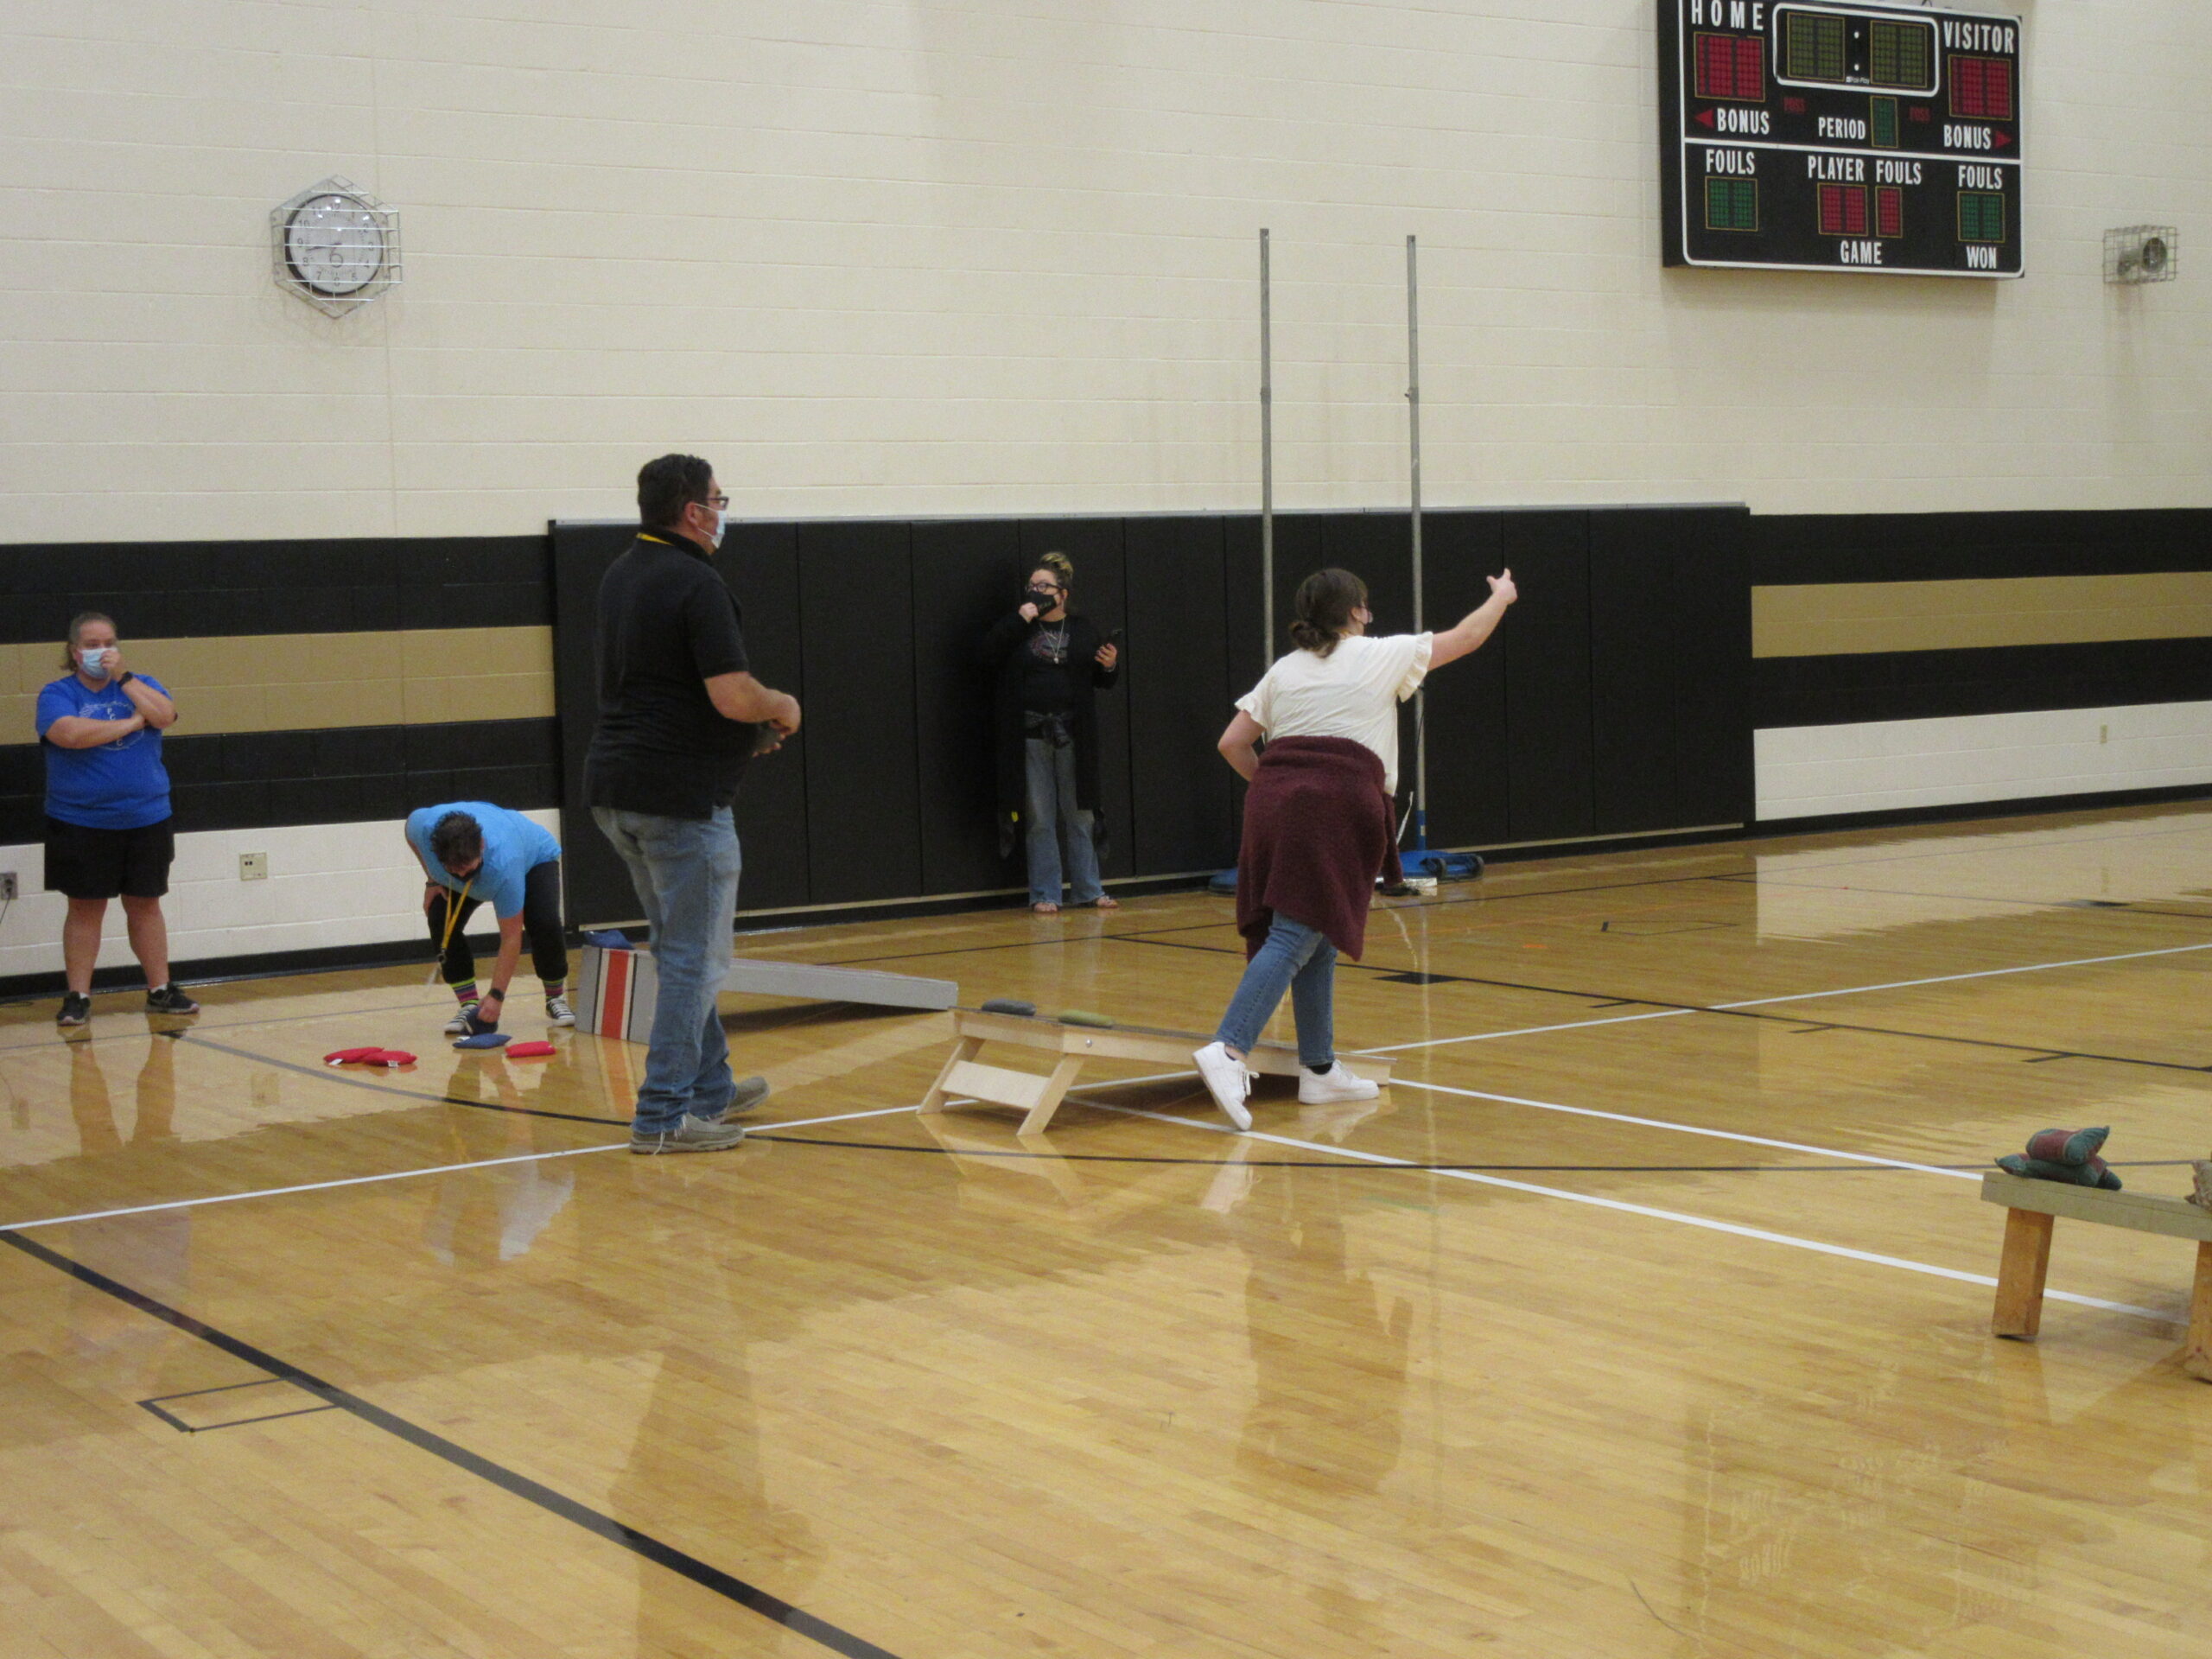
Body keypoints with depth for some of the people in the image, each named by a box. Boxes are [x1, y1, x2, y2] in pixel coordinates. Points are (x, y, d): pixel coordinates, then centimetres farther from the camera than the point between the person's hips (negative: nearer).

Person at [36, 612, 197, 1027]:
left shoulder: (140, 685, 9)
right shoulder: (58, 694, -1)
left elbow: (165, 715, -11)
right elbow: (70, 733, -20)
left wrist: (123, 677, -12)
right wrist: (130, 723, -11)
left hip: (146, 821, 2)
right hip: (81, 826, -2)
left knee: (145, 905, 8)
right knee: (85, 909, 2)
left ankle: (161, 989, 15)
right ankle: (78, 997, 8)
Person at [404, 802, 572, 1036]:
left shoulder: (503, 867, -47)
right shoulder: (423, 825, -39)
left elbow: (511, 937, -37)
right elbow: (412, 834, -9)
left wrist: (496, 995, -37)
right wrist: (432, 880, -9)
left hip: (535, 856, -4)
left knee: (544, 923, -28)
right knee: (441, 921, -21)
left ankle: (556, 998, -3)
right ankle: (469, 1004, -8)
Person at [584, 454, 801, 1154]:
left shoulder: (622, 574, 13)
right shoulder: (696, 584, -16)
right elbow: (733, 696, -23)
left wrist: (750, 724, 18)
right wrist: (782, 707, -1)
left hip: (615, 785, 9)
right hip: (681, 794, -9)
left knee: (682, 949, 20)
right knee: (695, 958, -2)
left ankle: (710, 1085, 30)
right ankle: (664, 1115, -2)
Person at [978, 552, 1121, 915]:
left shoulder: (1083, 630, 9)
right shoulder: (1015, 629, 6)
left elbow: (1102, 680, 15)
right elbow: (988, 656, -10)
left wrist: (1110, 667, -7)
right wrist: (1020, 620, -13)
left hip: (1073, 735, 1)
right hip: (1030, 738, -1)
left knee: (1080, 816, 6)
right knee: (1039, 820, 3)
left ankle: (1088, 889, 15)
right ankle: (1044, 894, 9)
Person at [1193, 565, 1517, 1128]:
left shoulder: (1284, 670, 20)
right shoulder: (1381, 656, 9)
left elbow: (1232, 744, 16)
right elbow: (1466, 637, 22)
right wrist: (1501, 597, 40)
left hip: (1274, 801, 6)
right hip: (1335, 805, -6)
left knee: (1318, 939, 16)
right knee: (1294, 939, -12)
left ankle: (1319, 1068, 19)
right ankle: (1228, 1050, -28)